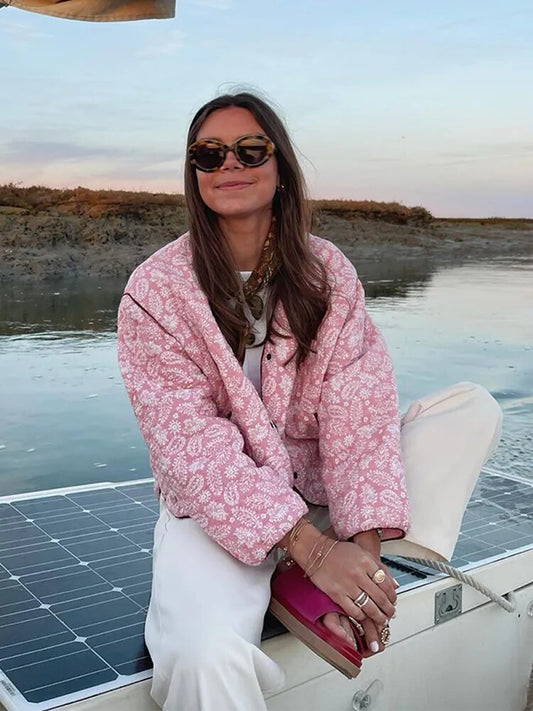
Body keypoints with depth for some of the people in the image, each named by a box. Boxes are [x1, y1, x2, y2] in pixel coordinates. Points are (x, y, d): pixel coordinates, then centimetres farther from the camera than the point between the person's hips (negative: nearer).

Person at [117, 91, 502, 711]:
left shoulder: (328, 272, -1)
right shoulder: (156, 290, -10)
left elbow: (357, 408, -11)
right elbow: (191, 441, -18)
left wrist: (363, 541, -25)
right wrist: (310, 548, -27)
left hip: (319, 489, 5)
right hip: (215, 508, -4)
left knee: (473, 405, -10)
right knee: (205, 656, -35)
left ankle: (330, 587, -19)